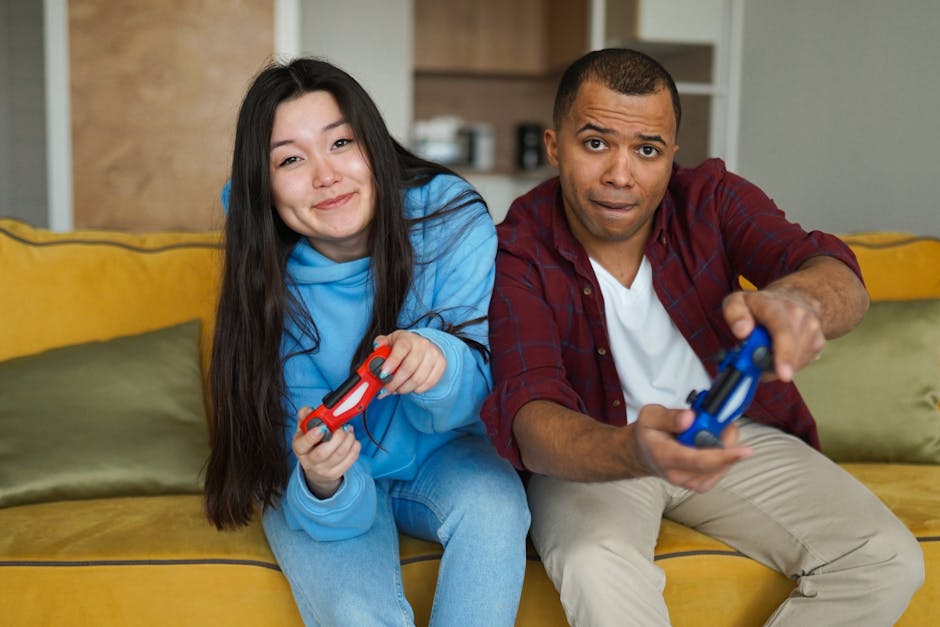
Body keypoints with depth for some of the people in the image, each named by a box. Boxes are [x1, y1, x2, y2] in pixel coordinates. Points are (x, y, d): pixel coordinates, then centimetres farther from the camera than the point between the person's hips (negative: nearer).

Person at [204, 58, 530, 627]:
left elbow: (474, 396, -14)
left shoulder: (453, 218, -18)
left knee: (493, 502, -31)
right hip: (339, 490, -1)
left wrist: (439, 359, -38)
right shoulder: (270, 289, -17)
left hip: (439, 458, 2)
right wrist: (323, 483, -43)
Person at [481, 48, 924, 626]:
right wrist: (634, 450, -54)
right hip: (591, 451, -3)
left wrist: (796, 298, -53)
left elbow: (843, 283, -25)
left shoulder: (712, 198, -10)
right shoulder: (517, 253, -19)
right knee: (596, 568, -36)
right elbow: (526, 412, -31)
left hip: (733, 433, 4)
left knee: (888, 561, -13)